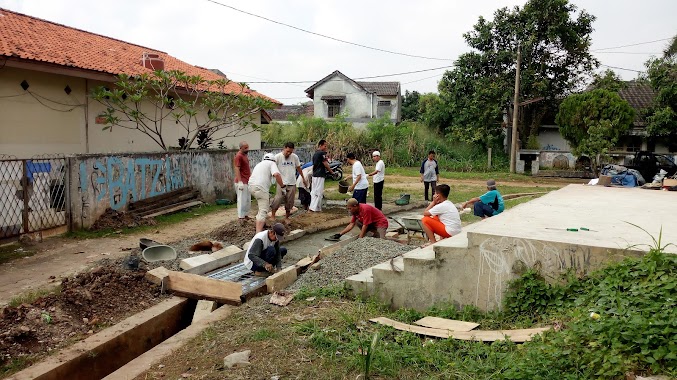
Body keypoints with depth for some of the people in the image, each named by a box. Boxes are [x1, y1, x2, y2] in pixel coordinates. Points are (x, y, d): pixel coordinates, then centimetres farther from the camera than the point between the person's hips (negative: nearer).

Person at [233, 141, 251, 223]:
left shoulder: (245, 155, 13)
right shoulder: (238, 156, -14)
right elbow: (237, 170, -19)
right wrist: (240, 182, -24)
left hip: (247, 182, 9)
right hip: (242, 182, -9)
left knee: (248, 200, 13)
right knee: (242, 200, -7)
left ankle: (245, 215, 22)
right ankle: (241, 217, -3)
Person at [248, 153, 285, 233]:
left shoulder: (259, 164, 32)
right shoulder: (272, 163, 10)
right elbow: (276, 174, -12)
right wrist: (283, 187, -4)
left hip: (251, 186, 8)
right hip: (260, 188, -8)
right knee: (263, 211, -10)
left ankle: (262, 222, 33)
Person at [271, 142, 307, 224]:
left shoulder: (295, 157, 4)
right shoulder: (277, 157, -7)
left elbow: (298, 168, 16)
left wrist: (303, 179, 22)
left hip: (292, 183, 3)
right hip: (282, 183, -3)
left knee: (289, 202, 8)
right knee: (278, 199, -12)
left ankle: (286, 218, 21)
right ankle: (273, 215, 4)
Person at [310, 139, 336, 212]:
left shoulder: (315, 154, 16)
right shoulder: (322, 153, -12)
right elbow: (326, 164, -12)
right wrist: (331, 172, -1)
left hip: (314, 175, 9)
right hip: (320, 175, -9)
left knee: (314, 191, 13)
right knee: (319, 192, -6)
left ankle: (312, 206, 16)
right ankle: (316, 208, -6)